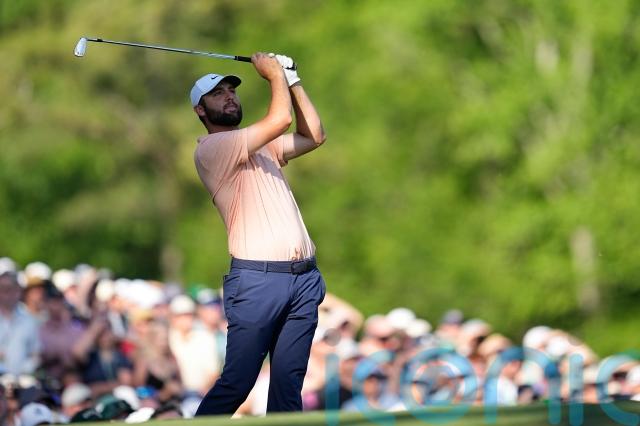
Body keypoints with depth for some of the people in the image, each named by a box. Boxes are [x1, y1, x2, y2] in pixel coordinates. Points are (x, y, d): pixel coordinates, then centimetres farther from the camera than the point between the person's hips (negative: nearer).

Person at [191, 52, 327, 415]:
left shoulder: (263, 145, 22)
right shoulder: (211, 149, -5)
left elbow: (314, 136, 19)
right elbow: (281, 119, -12)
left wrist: (292, 80, 16)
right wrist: (275, 73, 3)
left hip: (305, 277, 7)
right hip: (258, 279, -7)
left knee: (289, 383, 1)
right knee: (237, 383, -8)